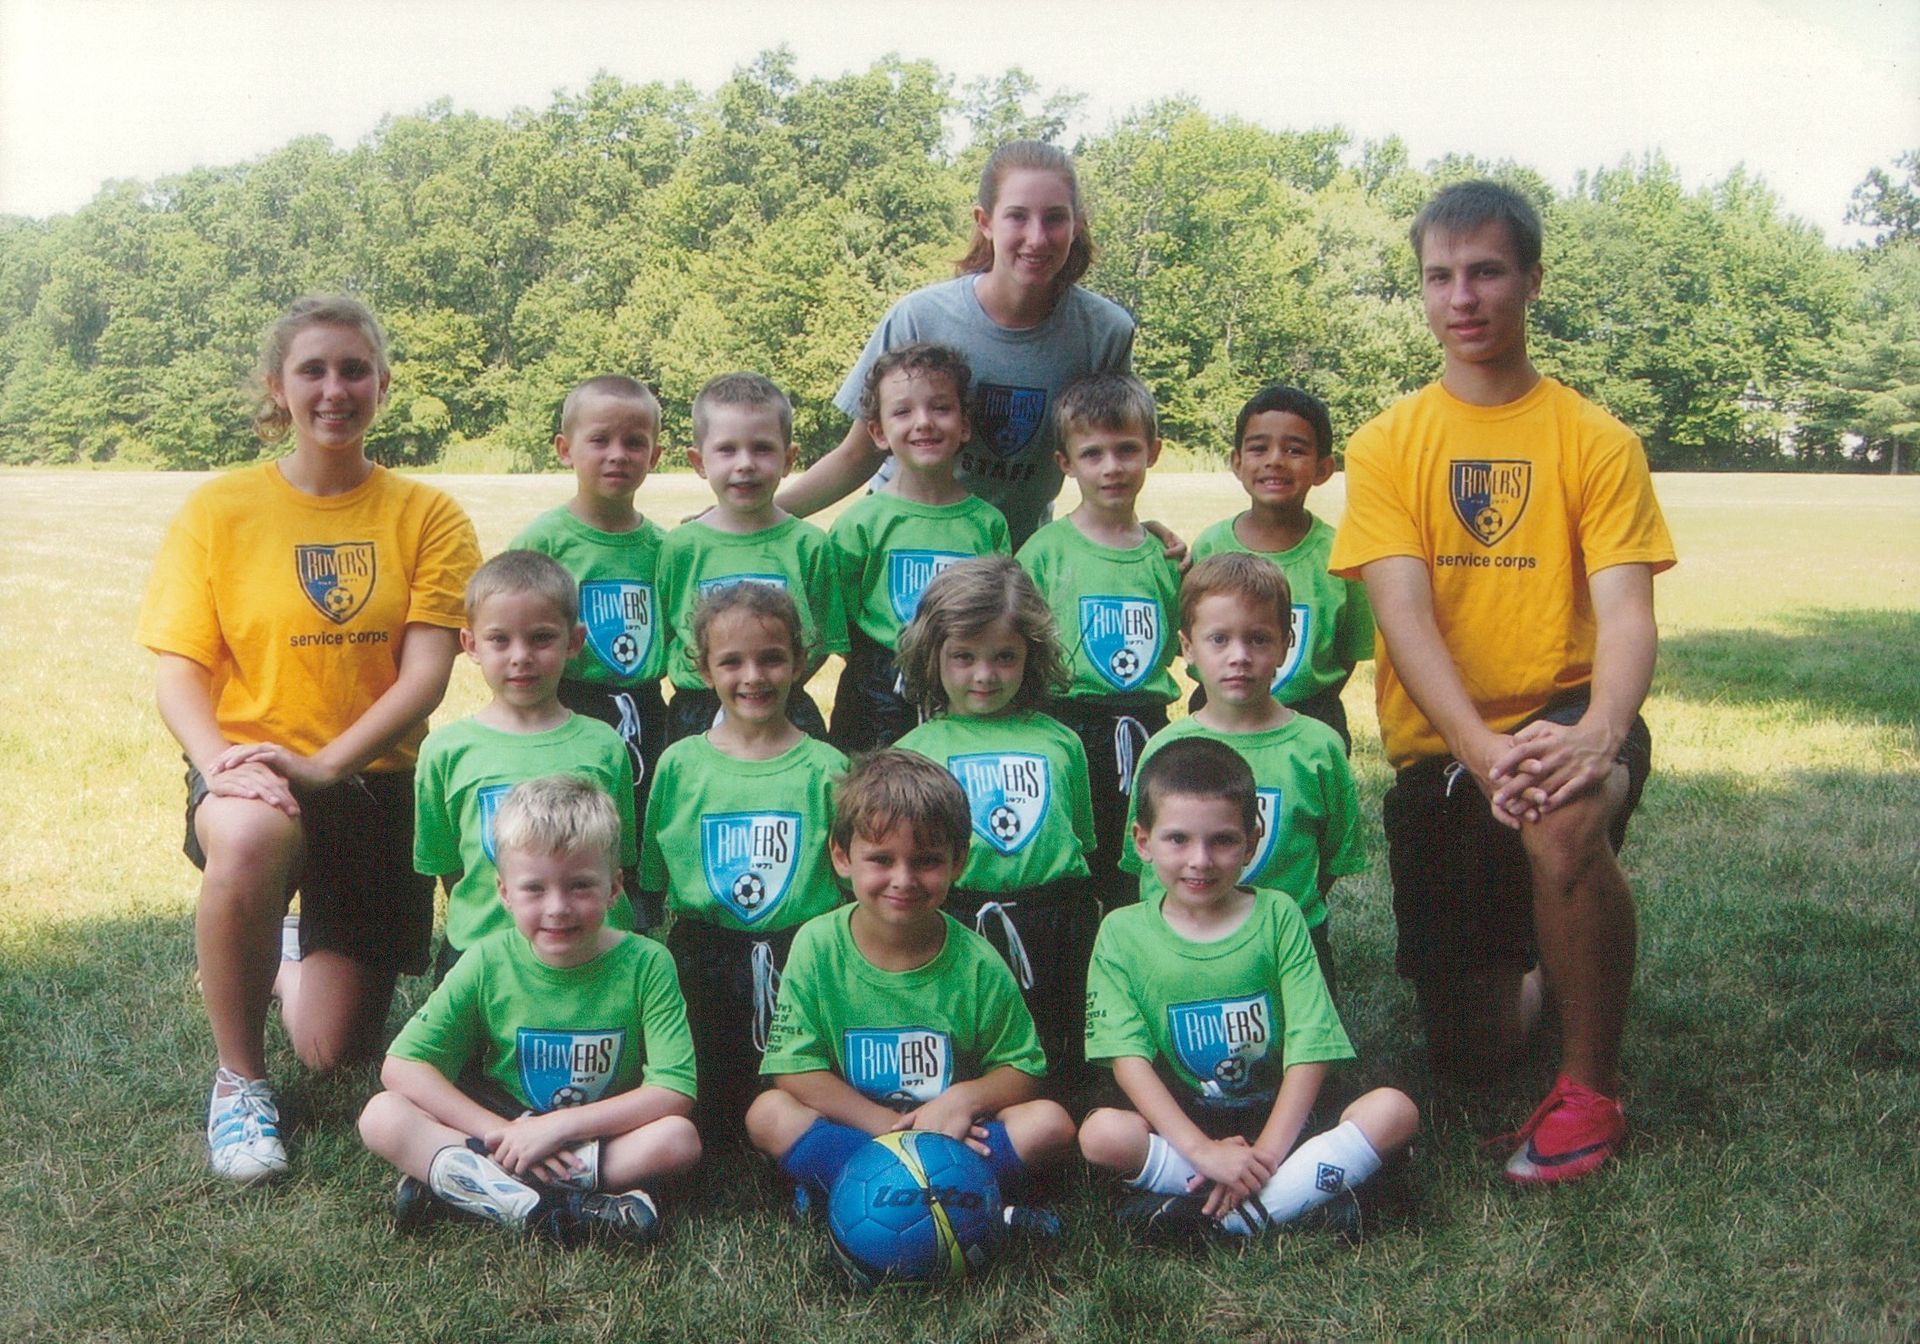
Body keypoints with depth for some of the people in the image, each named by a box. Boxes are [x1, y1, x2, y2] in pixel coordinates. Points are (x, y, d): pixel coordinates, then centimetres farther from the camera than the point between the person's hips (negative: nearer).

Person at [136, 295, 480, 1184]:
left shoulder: (425, 516, -1)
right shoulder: (219, 509, -1)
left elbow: (426, 675, -10)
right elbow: (179, 670, -4)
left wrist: (321, 765, -24)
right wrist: (220, 764, -25)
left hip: (375, 778, 1)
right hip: (249, 766, -1)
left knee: (337, 1049, 1)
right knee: (251, 840, -40)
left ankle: (288, 965, 41)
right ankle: (239, 1076, -14)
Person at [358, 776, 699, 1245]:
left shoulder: (645, 965, -11)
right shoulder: (489, 964, -7)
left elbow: (674, 1093, -17)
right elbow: (401, 1065, -9)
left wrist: (560, 1125, -23)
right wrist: (500, 1133, -20)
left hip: (605, 1139, -1)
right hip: (504, 1131, 1)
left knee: (679, 1138, -32)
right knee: (382, 1115, -19)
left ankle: (453, 1178, -27)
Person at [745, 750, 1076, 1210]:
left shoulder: (977, 964, -7)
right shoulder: (817, 946, -9)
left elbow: (1021, 1071, 0)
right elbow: (795, 1070, -12)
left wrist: (963, 1099, -21)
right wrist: (888, 1124, -20)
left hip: (952, 1135, 1)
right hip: (853, 1126, 0)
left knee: (1050, 1122, -22)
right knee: (767, 1113, -26)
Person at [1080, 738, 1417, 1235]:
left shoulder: (1278, 916, 0)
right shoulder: (1122, 932, -1)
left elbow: (1310, 1048, -6)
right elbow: (1129, 1059, -10)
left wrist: (1264, 1154, -18)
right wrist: (1203, 1151, -22)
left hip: (1277, 1122, 1)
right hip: (1179, 1127, -1)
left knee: (1394, 1109, -23)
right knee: (1101, 1133, -31)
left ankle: (1221, 1215, -25)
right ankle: (1310, 1190, -22)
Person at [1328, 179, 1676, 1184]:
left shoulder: (1595, 439, -2)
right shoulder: (1386, 444, 1)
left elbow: (1626, 613, -11)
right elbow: (1403, 617, -12)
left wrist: (1597, 732, -33)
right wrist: (1483, 751, -28)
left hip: (1561, 724, -2)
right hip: (1436, 749, 2)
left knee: (1564, 821, -40)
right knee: (1468, 1052, 6)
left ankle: (1590, 1090, -15)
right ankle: (1532, 966, 45)